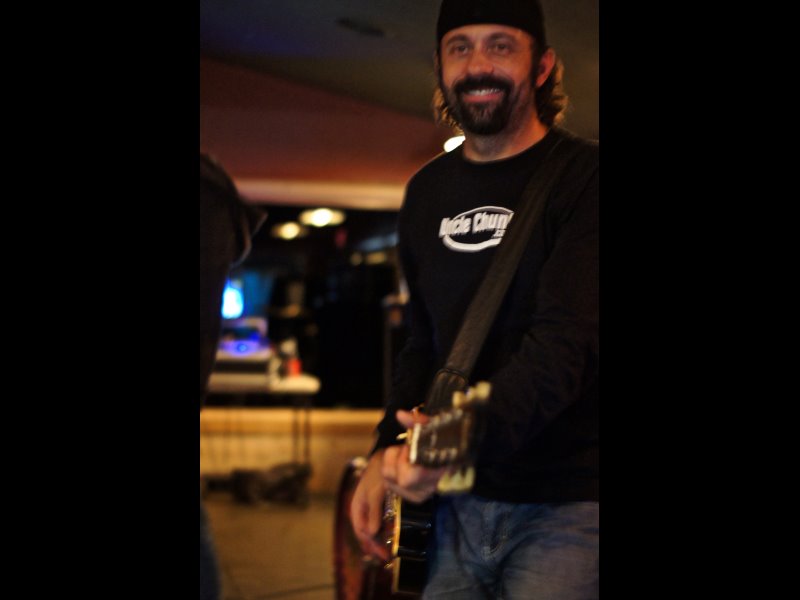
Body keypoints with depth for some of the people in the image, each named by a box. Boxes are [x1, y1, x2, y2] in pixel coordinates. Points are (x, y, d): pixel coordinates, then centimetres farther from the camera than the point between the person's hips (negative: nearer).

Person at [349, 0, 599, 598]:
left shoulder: (583, 178, -10)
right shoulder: (426, 192, 12)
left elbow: (568, 341, -22)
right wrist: (387, 451, 6)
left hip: (566, 507, -6)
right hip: (459, 503, 6)